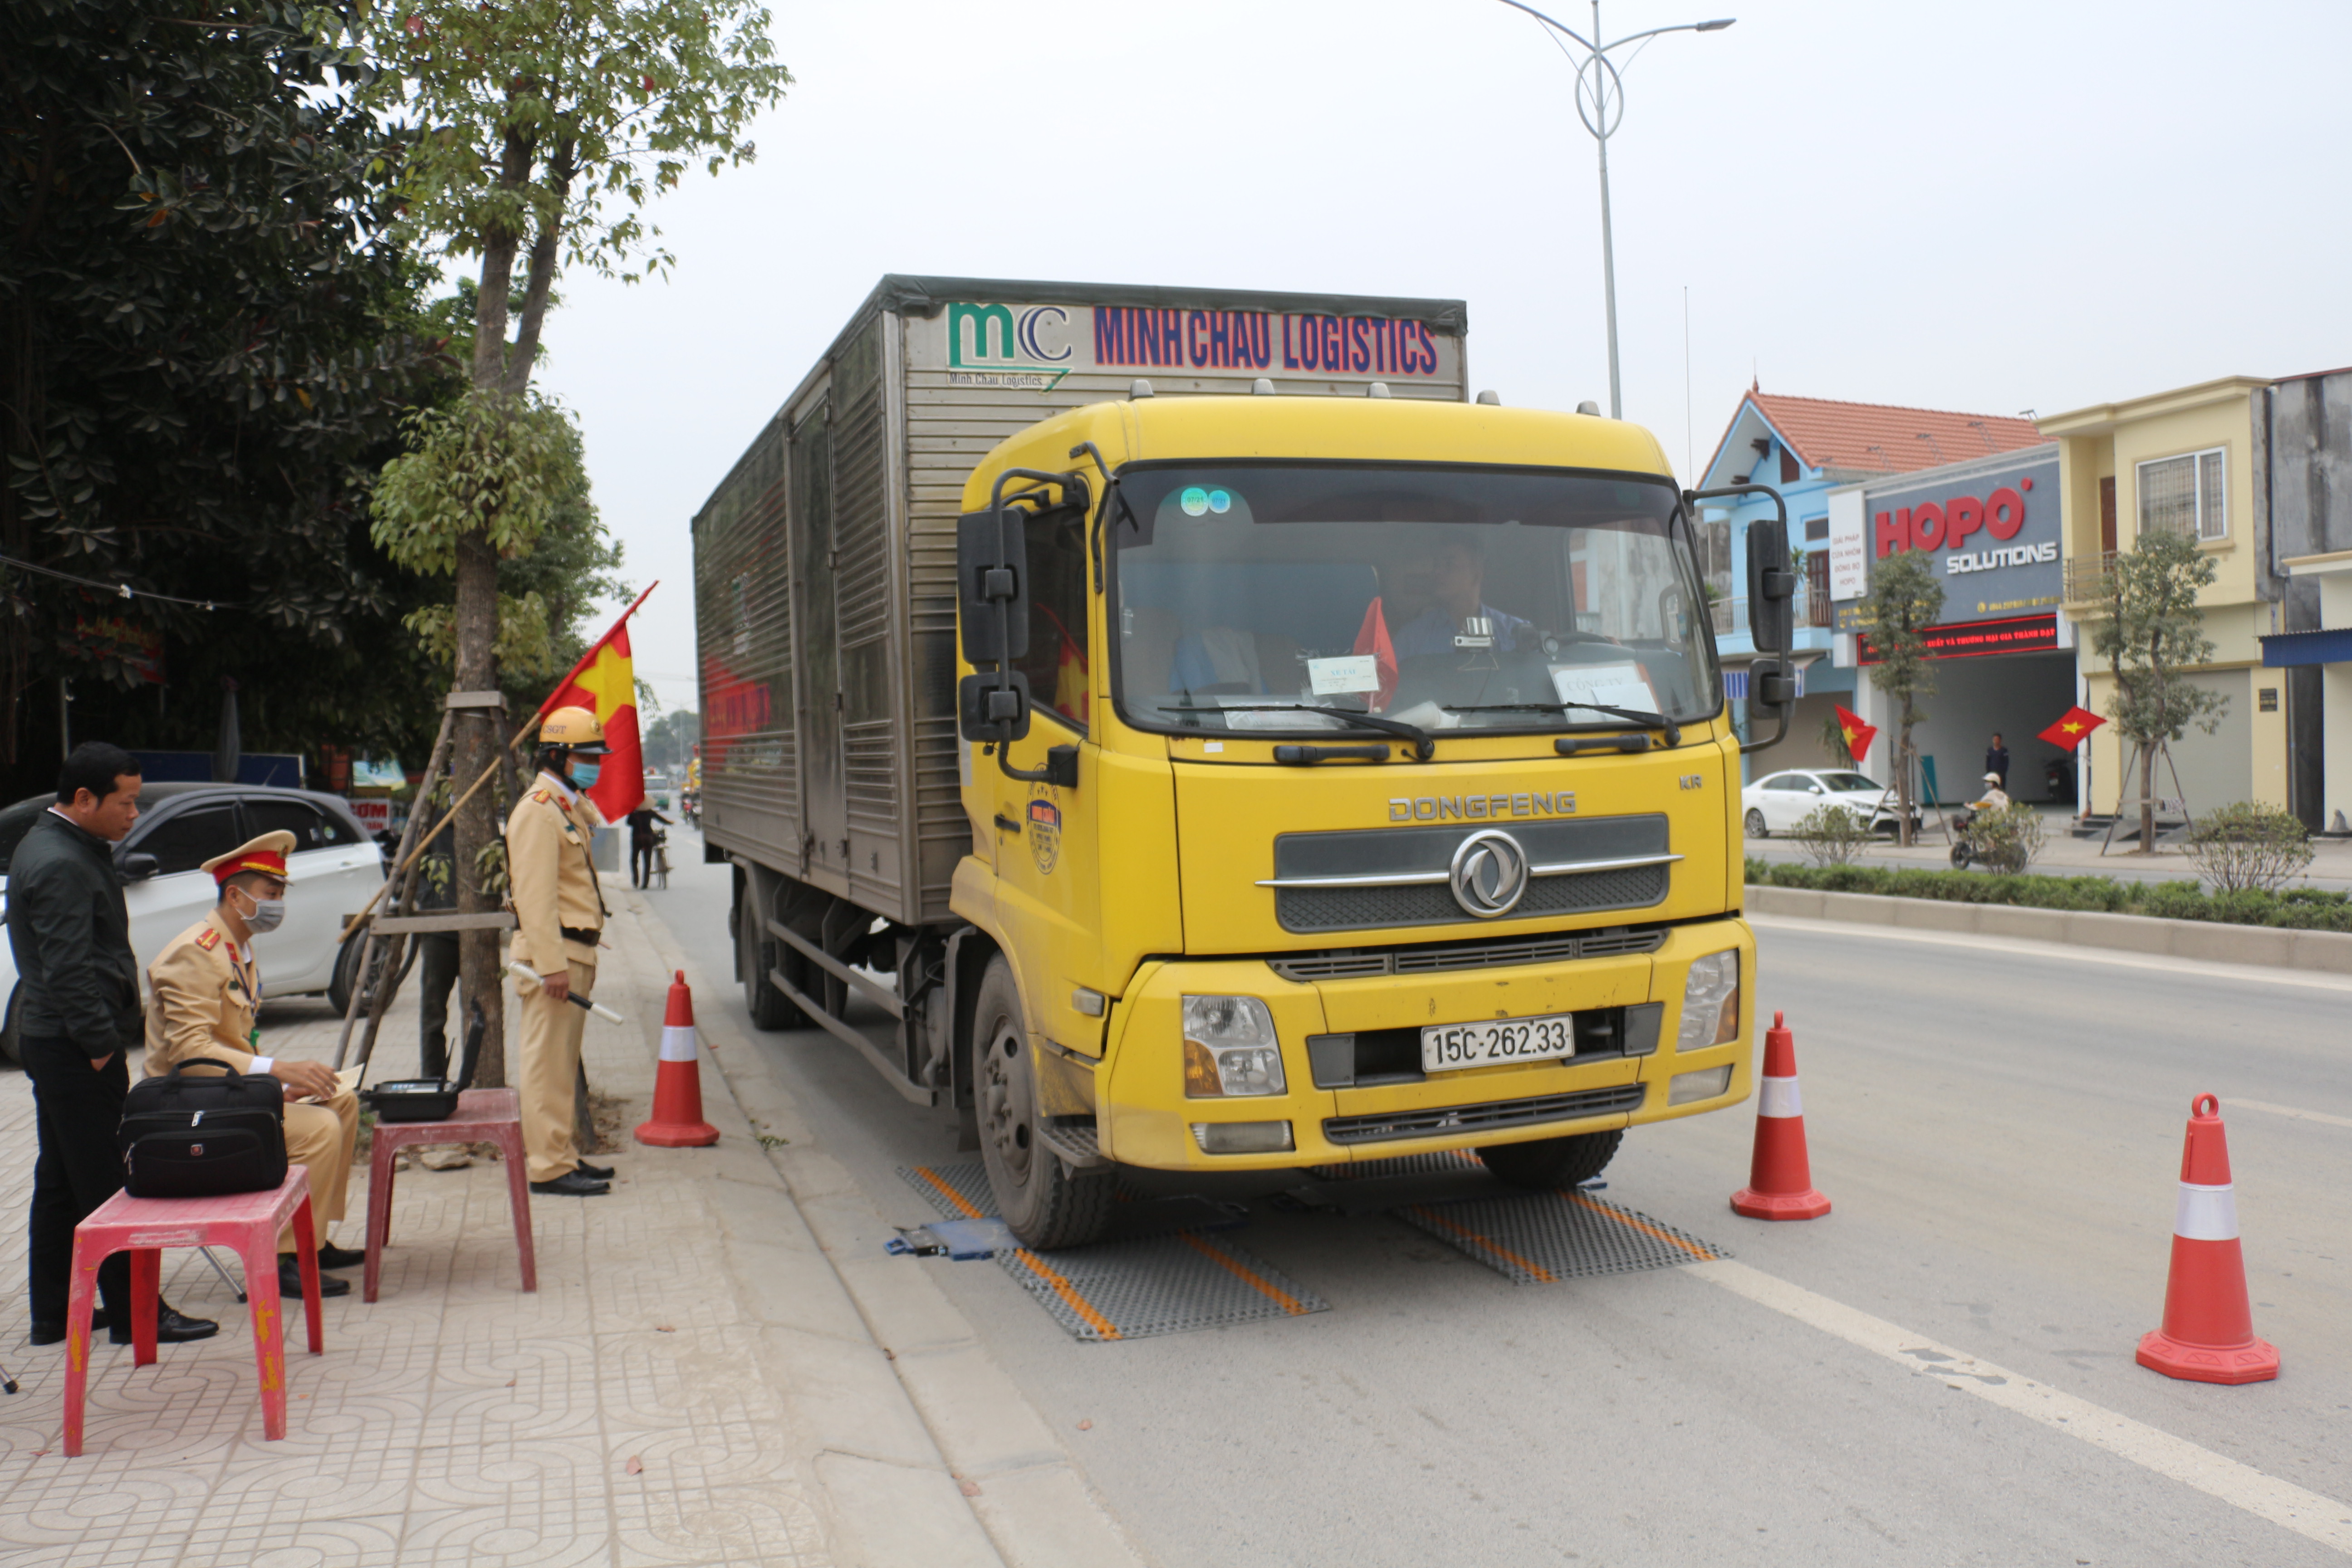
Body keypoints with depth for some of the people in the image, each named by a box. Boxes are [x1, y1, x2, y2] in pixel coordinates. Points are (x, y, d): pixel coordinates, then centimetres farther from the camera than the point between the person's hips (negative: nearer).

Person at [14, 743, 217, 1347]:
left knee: (59, 1183, 15)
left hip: (56, 1043, 11)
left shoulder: (57, 846, 15)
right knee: (103, 1184, -4)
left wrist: (107, 1037, 18)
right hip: (75, 1048, -11)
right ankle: (134, 1313, 2)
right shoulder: (60, 865, -18)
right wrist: (103, 1044, -20)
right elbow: (68, 971, -23)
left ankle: (53, 1314, 23)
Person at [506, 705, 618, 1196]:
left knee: (563, 1060, 15)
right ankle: (550, 1166, -4)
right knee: (548, 1060, -7)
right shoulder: (538, 810, -14)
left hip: (575, 950, 11)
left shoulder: (573, 806, 19)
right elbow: (535, 895, -21)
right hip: (553, 952, -11)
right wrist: (551, 963, -25)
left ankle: (562, 1156, 22)